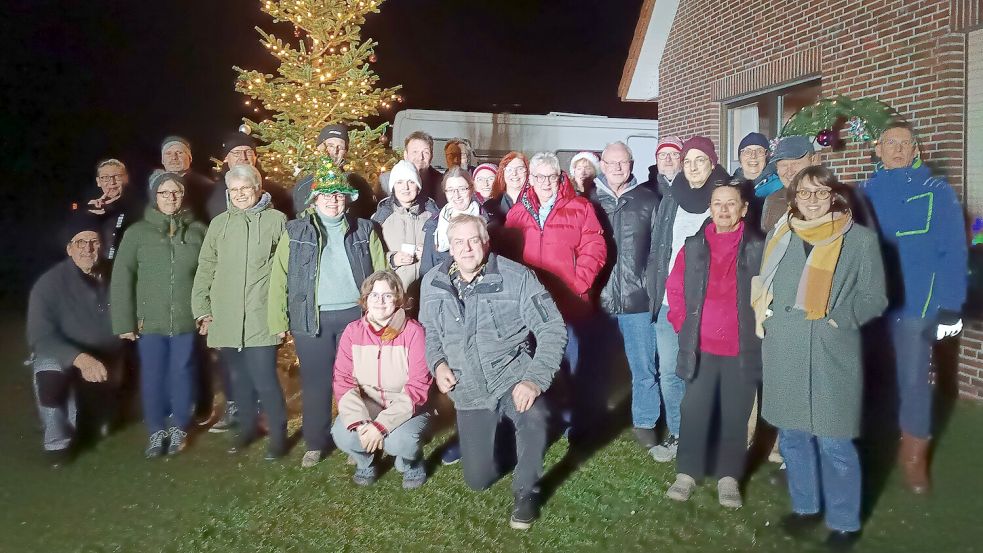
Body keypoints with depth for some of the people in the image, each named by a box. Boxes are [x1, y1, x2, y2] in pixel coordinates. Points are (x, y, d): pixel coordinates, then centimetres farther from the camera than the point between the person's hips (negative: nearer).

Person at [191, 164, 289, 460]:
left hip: (262, 319, -4)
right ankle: (247, 426, 32)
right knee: (238, 377, 14)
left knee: (264, 378, -8)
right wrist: (202, 310, 5)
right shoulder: (219, 224, 11)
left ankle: (278, 433, 10)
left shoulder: (276, 220, 1)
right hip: (226, 319, 4)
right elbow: (205, 269, 11)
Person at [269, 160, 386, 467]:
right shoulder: (295, 231, 5)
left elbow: (380, 275, 5)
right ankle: (315, 444, 21)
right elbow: (280, 278, 2)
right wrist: (279, 321, -3)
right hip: (311, 319, 0)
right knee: (315, 383, 7)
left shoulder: (364, 230, 6)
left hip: (355, 315, 0)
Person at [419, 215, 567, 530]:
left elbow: (552, 329, -16)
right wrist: (437, 364, -3)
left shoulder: (516, 277, -15)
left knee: (533, 417, -38)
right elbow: (429, 329, 16)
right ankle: (500, 435, 43)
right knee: (478, 480, 8)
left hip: (512, 377, -4)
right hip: (469, 391, 4)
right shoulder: (433, 283, -1)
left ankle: (526, 492, -10)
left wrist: (536, 379, -26)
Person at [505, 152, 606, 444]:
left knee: (575, 365, 7)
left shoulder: (580, 208, 1)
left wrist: (577, 285, -15)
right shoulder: (517, 212, 10)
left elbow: (593, 250, -6)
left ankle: (579, 424, 23)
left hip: (571, 302, -3)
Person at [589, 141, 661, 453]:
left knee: (644, 366, 6)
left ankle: (644, 423, 22)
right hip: (597, 297, 0)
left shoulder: (648, 200, 5)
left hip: (638, 297, 0)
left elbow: (658, 247, 7)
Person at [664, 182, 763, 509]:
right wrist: (683, 325, 3)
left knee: (735, 415, 8)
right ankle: (687, 473, 17)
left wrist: (759, 328, -1)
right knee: (693, 411, 4)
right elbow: (674, 288, 10)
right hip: (700, 346, 1)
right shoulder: (693, 246, 5)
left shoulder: (758, 248, -1)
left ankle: (729, 478, 20)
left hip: (742, 347, -1)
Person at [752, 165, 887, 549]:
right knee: (791, 435, 14)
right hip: (783, 351, 4)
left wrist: (837, 317, -14)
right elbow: (762, 282, 19)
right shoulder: (780, 235, 10)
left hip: (831, 354, -4)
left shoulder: (860, 239, -2)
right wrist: (760, 312, 2)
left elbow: (874, 298, -1)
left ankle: (844, 522, 21)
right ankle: (805, 505, 34)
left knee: (833, 442, 1)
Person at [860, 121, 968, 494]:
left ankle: (914, 456, 23)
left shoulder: (938, 192, -5)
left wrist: (950, 308, -14)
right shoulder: (865, 194, 4)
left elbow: (954, 253, -9)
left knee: (914, 379, 5)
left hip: (917, 305, -3)